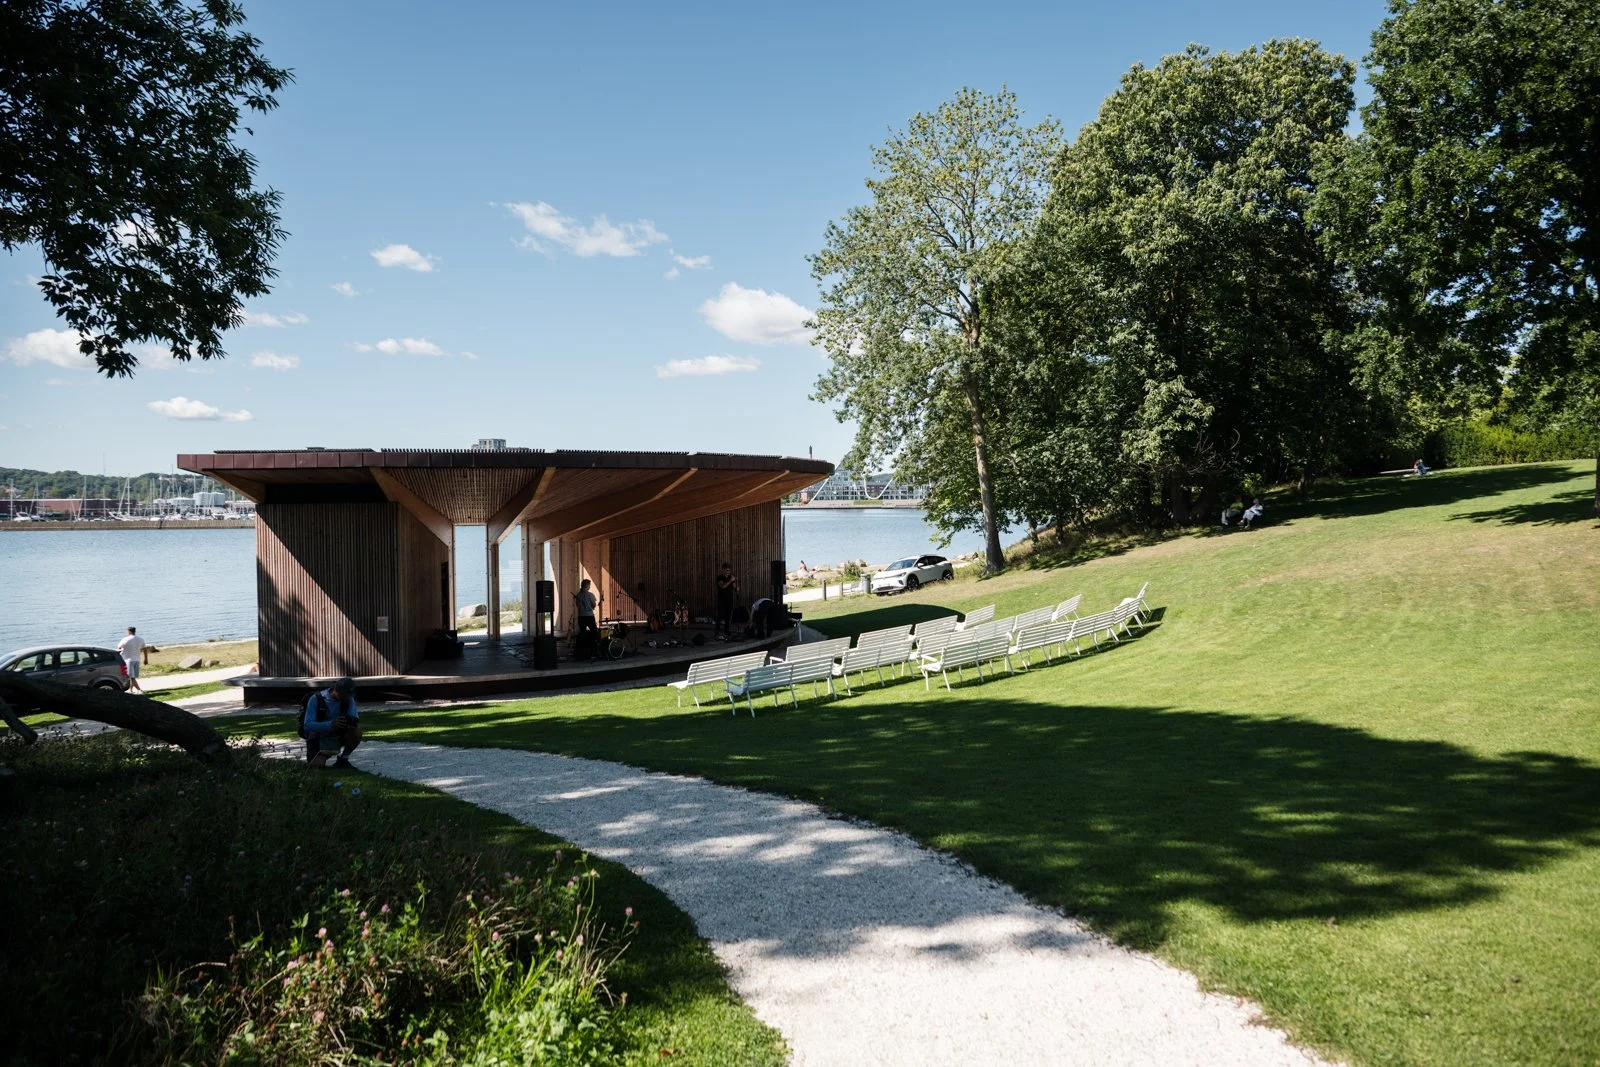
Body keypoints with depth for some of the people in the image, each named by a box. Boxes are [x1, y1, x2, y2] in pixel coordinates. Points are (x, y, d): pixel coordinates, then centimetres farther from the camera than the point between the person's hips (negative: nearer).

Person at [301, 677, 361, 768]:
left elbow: (355, 718, -16)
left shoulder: (348, 699, -10)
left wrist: (352, 720, -43)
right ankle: (322, 756, 14)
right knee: (317, 765, -24)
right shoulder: (315, 699, -21)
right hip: (318, 738, -2)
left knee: (356, 731, -26)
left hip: (337, 737, 2)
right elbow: (307, 726, -27)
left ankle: (343, 759, -4)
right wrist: (331, 724, -42)